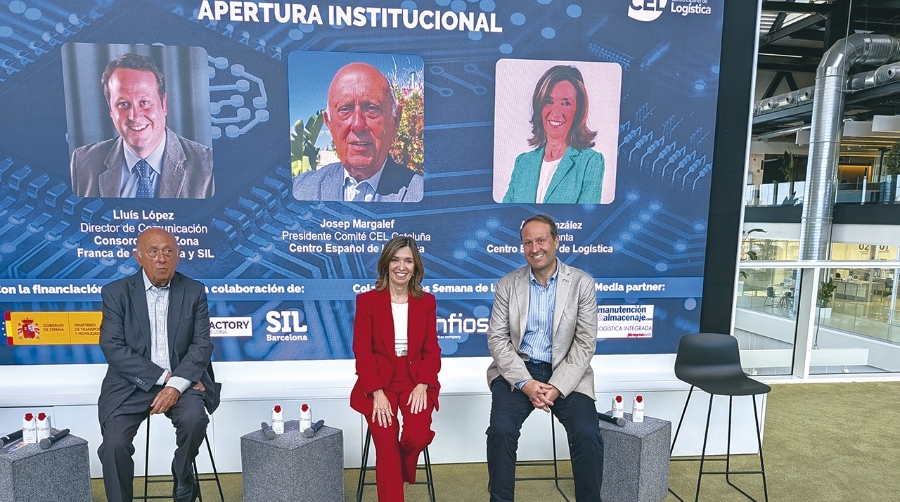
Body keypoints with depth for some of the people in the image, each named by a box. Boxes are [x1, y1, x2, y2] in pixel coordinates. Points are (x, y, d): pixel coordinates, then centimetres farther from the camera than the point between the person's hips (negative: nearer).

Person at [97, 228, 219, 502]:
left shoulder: (194, 291, 1)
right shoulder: (116, 292, -1)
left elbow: (202, 344, -5)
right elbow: (112, 347, -9)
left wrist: (176, 384, -20)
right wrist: (164, 377, -16)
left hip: (181, 381, 0)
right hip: (131, 383, 1)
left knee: (194, 418, -25)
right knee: (114, 443, -18)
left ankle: (183, 479, 5)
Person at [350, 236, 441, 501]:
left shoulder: (426, 301, 3)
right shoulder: (367, 300, -3)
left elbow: (432, 350, 2)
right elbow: (362, 351, -6)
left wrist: (422, 385, -13)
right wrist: (377, 392, -15)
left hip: (415, 380, 1)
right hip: (378, 382, -1)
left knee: (418, 435, -19)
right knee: (387, 445, -14)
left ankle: (401, 474, 16)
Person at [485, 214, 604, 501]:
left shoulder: (582, 283, -3)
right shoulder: (507, 284, 0)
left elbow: (585, 344, -5)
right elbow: (497, 339, -3)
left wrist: (557, 387, -16)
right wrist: (525, 382, -16)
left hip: (566, 374, 0)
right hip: (517, 371, 1)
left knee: (588, 434, -20)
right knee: (501, 429, -20)